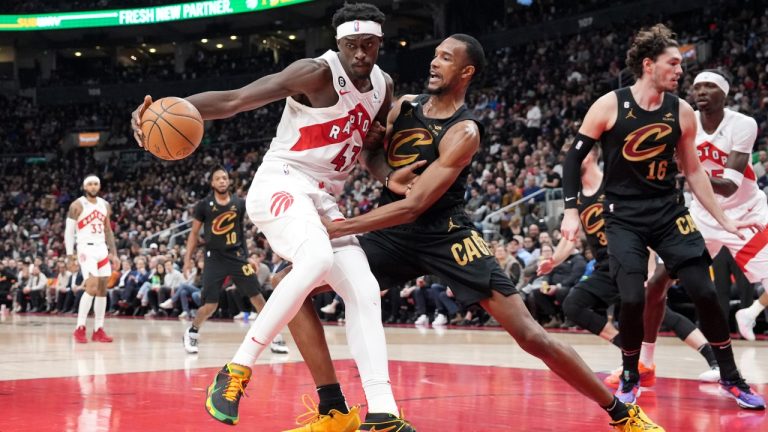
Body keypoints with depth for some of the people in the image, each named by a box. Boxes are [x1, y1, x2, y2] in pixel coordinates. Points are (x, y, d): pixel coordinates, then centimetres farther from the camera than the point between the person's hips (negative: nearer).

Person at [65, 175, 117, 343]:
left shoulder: (105, 205, 11)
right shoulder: (77, 205, -6)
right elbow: (69, 230, -4)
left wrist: (114, 253, 12)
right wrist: (70, 253, -11)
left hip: (102, 248, 6)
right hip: (86, 249, -6)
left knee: (102, 290, 4)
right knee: (92, 287, -18)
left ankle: (98, 330, 10)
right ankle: (80, 328, -11)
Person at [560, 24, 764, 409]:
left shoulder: (681, 113, 0)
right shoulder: (610, 106, -10)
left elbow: (693, 171, 10)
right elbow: (574, 157, -2)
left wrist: (723, 219, 9)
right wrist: (571, 211, -8)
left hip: (669, 213, 3)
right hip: (623, 218, -3)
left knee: (704, 292, -5)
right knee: (632, 299, -15)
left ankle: (731, 378, 11)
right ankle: (630, 377, 10)